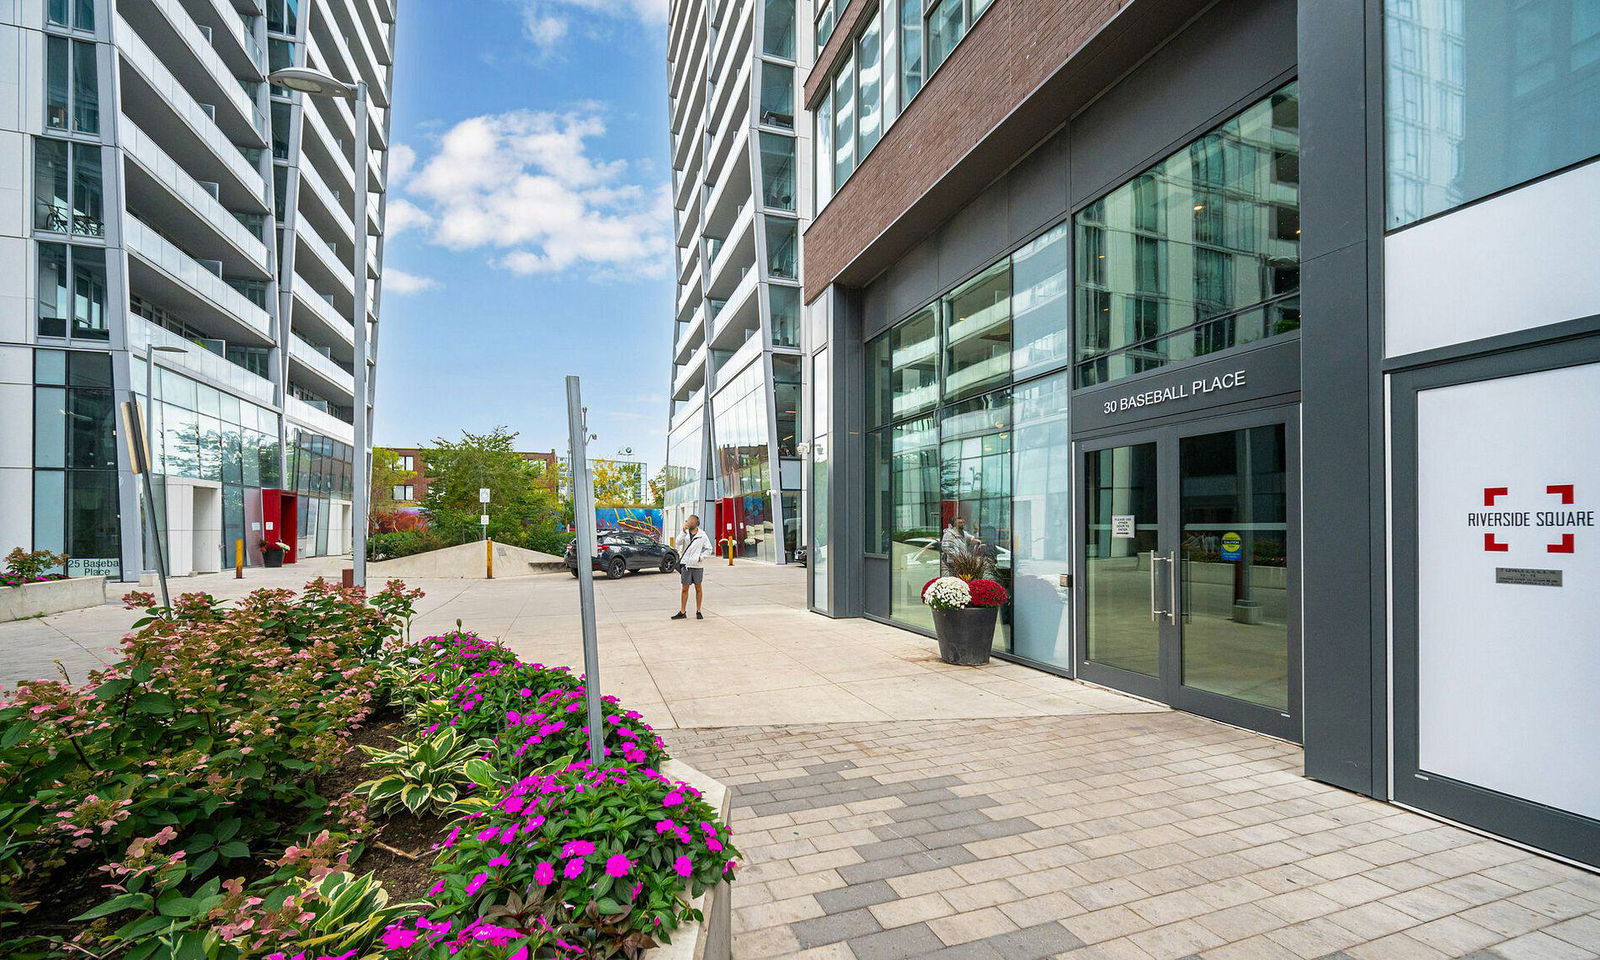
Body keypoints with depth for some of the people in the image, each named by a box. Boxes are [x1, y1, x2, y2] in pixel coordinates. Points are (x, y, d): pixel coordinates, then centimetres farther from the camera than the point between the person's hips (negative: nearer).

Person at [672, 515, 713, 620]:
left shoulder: (702, 535, 0)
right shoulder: (685, 533, 2)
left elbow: (708, 549, 6)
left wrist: (701, 557, -7)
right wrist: (683, 531, -22)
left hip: (697, 565, -1)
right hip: (686, 564, 1)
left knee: (698, 588, 8)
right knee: (685, 589, 6)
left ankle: (698, 611, 17)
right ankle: (682, 612, 12)